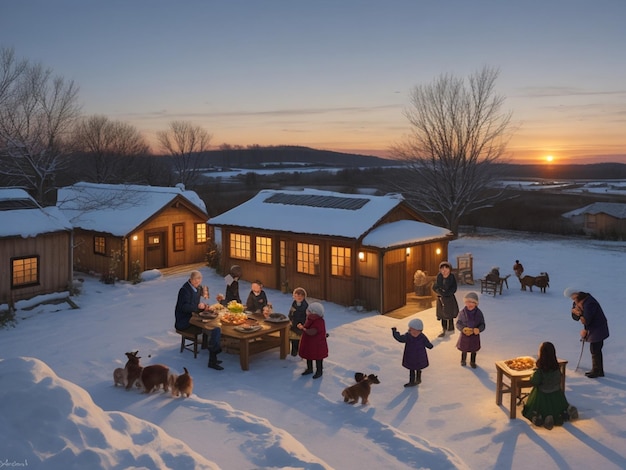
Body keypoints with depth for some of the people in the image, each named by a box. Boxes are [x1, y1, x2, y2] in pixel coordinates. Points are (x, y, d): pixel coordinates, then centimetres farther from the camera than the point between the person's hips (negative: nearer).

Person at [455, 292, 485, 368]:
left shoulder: (479, 313, -14)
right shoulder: (462, 313, -14)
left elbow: (482, 325, -8)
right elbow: (458, 323, -8)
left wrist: (478, 329, -28)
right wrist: (463, 329, -27)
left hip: (475, 336, 1)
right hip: (464, 335, 0)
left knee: (474, 350, 18)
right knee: (464, 349, 19)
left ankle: (472, 362, 42)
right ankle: (463, 360, 44)